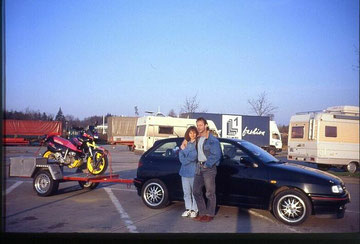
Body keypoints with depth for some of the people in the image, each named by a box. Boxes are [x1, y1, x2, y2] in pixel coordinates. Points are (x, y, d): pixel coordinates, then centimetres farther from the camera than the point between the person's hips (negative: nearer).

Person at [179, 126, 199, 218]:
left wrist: (185, 149, -7)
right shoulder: (184, 143, 11)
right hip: (184, 171, 4)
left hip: (194, 172, -4)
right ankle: (188, 209, 22)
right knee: (186, 192, 11)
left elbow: (194, 156, -15)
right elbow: (181, 158, 3)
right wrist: (190, 158, -12)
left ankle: (194, 210, 12)